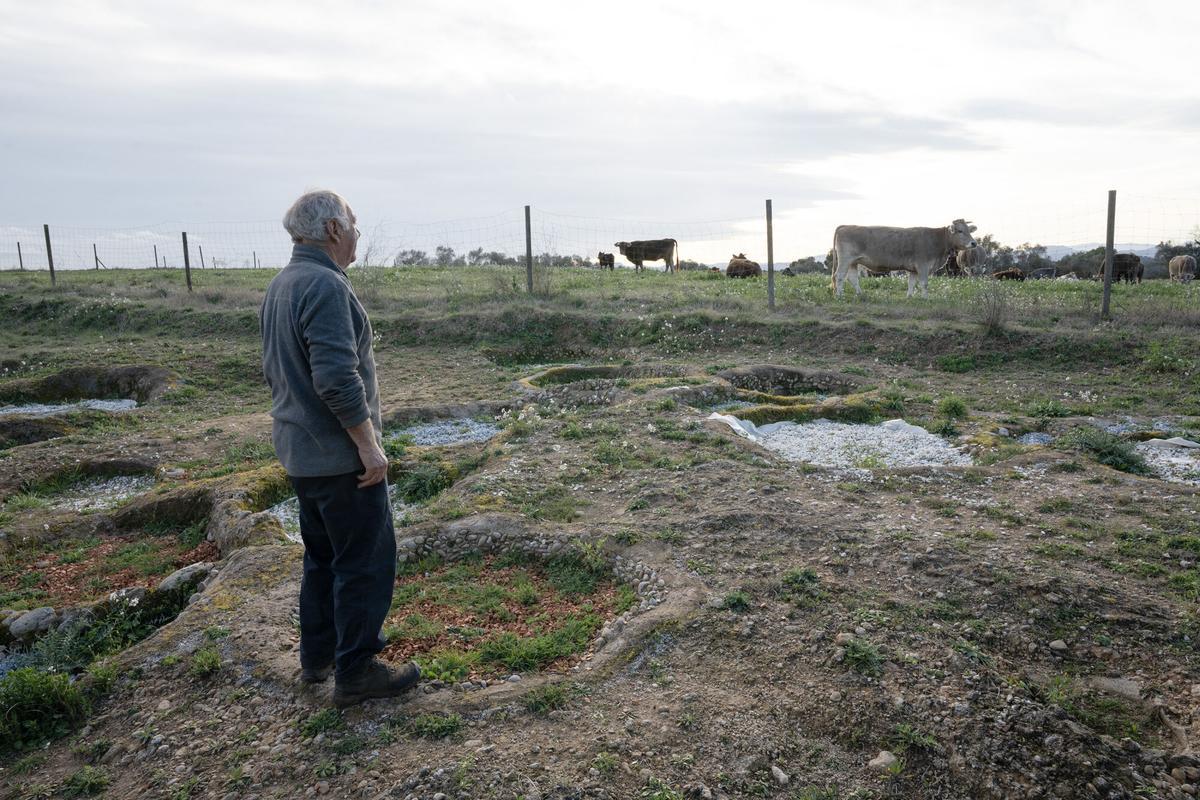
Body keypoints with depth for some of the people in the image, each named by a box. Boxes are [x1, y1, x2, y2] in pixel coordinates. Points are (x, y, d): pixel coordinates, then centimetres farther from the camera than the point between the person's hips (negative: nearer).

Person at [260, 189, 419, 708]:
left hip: (299, 450, 10)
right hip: (340, 455, -10)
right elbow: (337, 378, -26)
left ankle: (318, 654, 33)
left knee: (323, 555, 20)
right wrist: (369, 444, -20)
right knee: (365, 561, 1)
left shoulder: (280, 285, 12)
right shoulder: (325, 285, -20)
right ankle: (356, 672, 11)